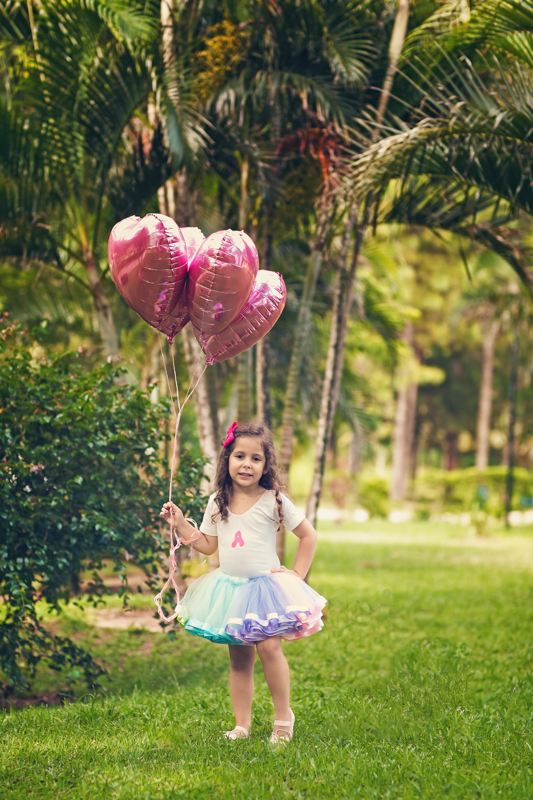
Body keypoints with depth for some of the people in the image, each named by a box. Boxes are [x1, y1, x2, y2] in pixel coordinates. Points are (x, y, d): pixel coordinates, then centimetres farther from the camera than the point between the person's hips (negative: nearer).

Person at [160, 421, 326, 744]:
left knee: (269, 646, -19)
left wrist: (298, 574, -2)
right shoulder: (218, 503, 5)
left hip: (264, 585, -4)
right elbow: (207, 545, 10)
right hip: (229, 589, 4)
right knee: (239, 657, 6)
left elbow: (309, 535, 1)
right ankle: (242, 726, 12)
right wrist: (180, 523, 3)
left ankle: (283, 716, -3)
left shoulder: (274, 500, -7)